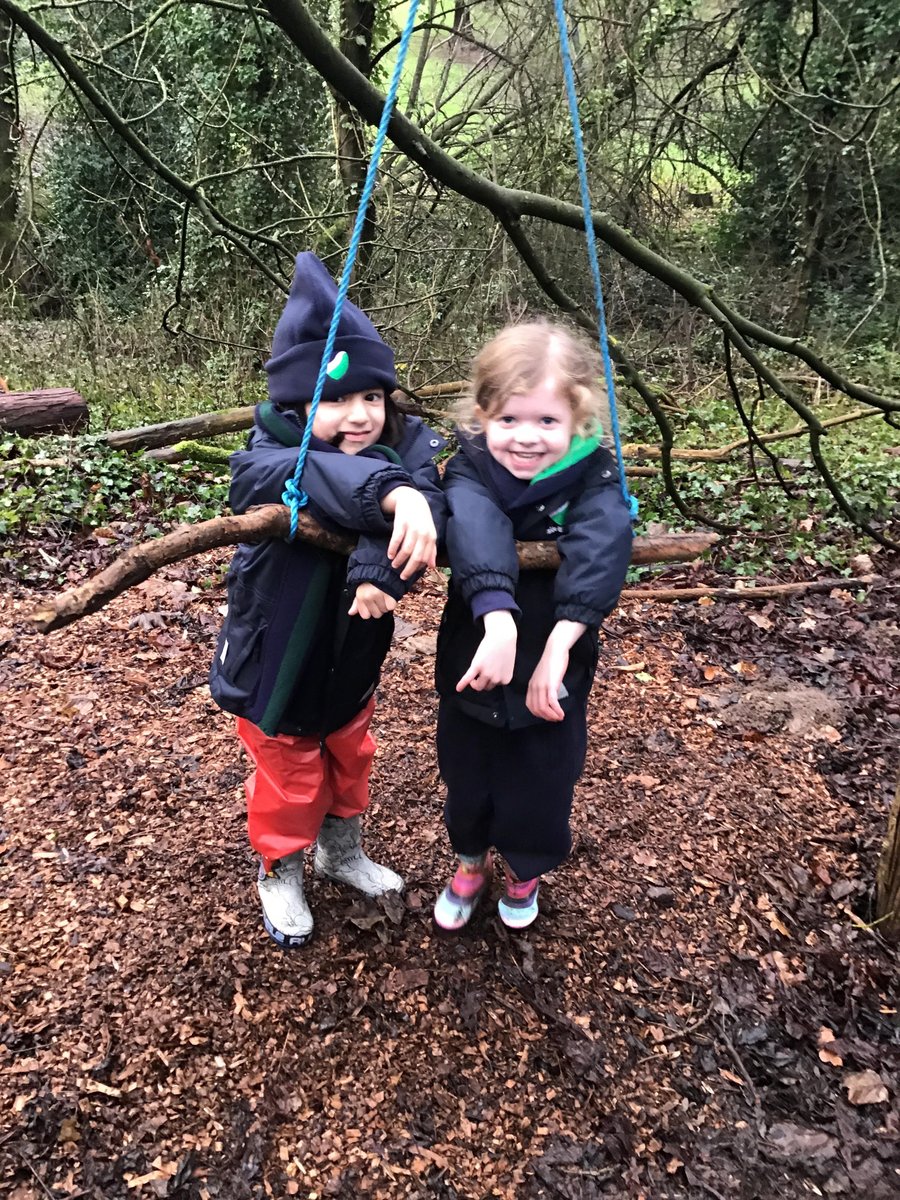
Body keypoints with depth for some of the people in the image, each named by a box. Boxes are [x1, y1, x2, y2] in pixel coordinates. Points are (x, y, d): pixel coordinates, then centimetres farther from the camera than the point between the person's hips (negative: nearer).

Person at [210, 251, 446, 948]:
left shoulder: (407, 447, -15)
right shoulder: (269, 461, -26)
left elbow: (428, 492, -37)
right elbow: (325, 477, -49)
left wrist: (382, 569, -53)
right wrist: (393, 493, -67)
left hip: (353, 658, 5)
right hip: (277, 661, -4)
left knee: (351, 760, 27)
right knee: (289, 780, 15)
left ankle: (343, 853, 54)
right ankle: (280, 875, 44)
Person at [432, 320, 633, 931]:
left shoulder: (592, 474, -15)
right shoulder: (470, 469, -17)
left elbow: (601, 548, -34)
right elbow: (477, 535, -37)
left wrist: (559, 642, -48)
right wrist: (498, 620, -56)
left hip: (552, 672, 0)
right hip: (473, 664, 1)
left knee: (543, 783, 17)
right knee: (466, 773, 20)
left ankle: (525, 868, 51)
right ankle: (471, 861, 52)